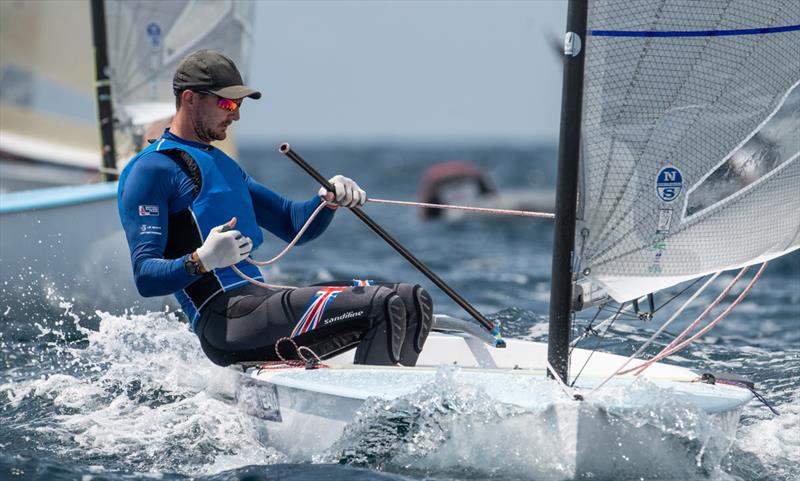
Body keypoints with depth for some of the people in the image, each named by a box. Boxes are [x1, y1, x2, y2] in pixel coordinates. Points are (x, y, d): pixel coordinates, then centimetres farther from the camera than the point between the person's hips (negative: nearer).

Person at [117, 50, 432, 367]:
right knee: (382, 307, -23)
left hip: (261, 299, 9)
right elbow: (145, 277, -12)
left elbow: (293, 225, 27)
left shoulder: (223, 164, 25)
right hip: (227, 320, -9)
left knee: (413, 302, 4)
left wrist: (329, 199, 6)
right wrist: (202, 261, -31)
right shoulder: (151, 169, -4)